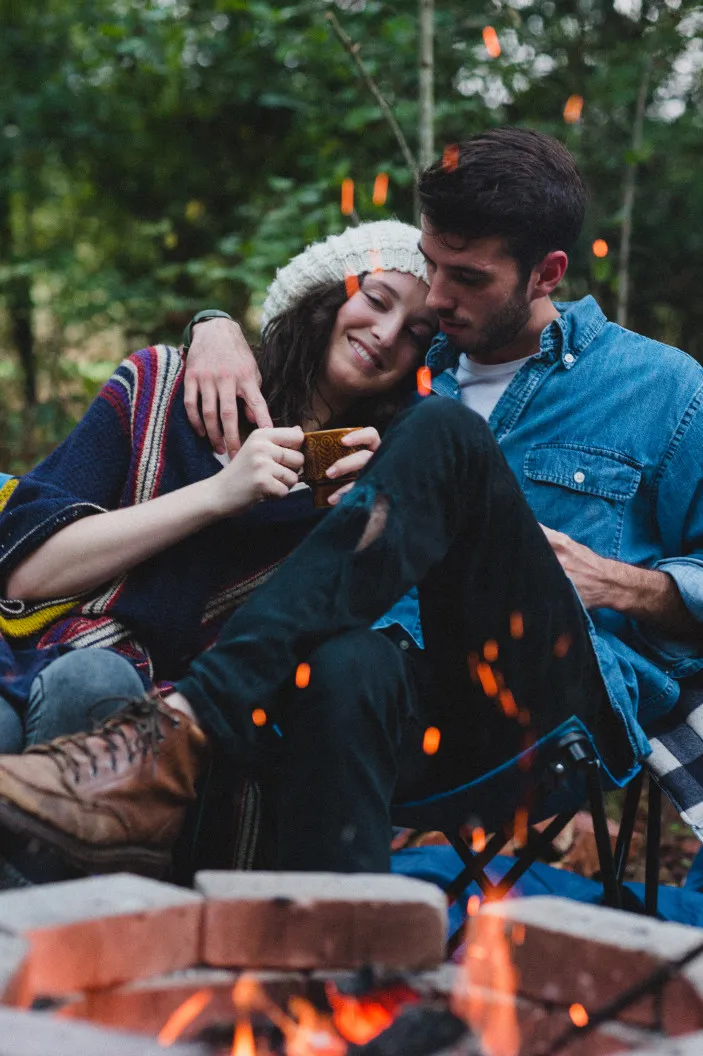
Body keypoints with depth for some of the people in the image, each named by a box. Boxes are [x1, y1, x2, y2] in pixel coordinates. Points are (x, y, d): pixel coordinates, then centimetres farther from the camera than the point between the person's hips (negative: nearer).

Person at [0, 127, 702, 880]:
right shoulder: (418, 366, 23)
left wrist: (618, 584, -4)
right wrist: (219, 330, 10)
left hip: (582, 693, -2)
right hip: (426, 703, 3)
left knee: (445, 436, -28)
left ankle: (181, 735, -39)